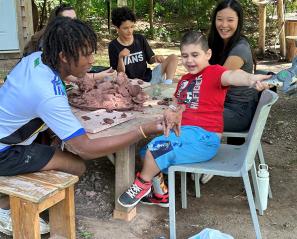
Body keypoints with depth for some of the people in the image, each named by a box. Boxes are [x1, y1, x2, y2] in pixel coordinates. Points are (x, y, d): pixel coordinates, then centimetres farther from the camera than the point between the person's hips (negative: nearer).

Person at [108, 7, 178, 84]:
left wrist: (155, 58, -12)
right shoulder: (113, 46, -6)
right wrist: (120, 58, -25)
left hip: (148, 77, 4)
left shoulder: (140, 39, 2)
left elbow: (150, 60, 12)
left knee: (173, 58, -7)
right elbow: (119, 73, -7)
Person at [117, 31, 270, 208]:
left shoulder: (213, 72, -9)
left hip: (204, 136, -9)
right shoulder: (185, 79, 16)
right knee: (146, 151, 15)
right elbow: (176, 104, 26)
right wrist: (171, 113, 1)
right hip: (184, 132, 9)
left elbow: (231, 75, -31)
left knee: (156, 148, -21)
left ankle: (143, 183, 5)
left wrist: (250, 78, -54)